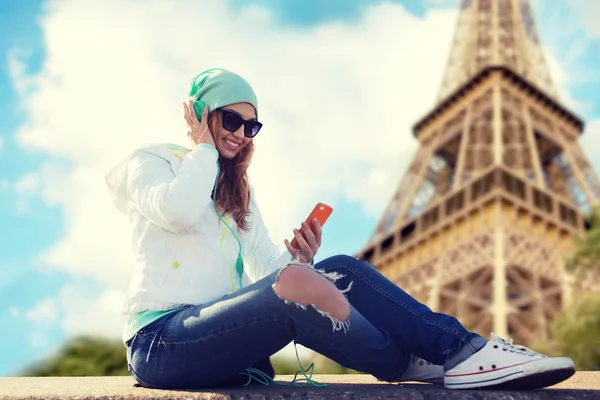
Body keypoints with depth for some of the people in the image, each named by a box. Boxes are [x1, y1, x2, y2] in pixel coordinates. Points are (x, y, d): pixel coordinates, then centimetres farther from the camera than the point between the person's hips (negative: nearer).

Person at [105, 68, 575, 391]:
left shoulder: (237, 192, 23)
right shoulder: (150, 162, 4)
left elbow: (268, 265, 11)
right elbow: (177, 210, -21)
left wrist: (299, 260, -11)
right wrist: (204, 146, -5)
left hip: (217, 329, 6)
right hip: (162, 340, -6)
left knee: (338, 270, -16)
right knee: (294, 284, -33)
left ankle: (458, 345, -17)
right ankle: (413, 364, -13)